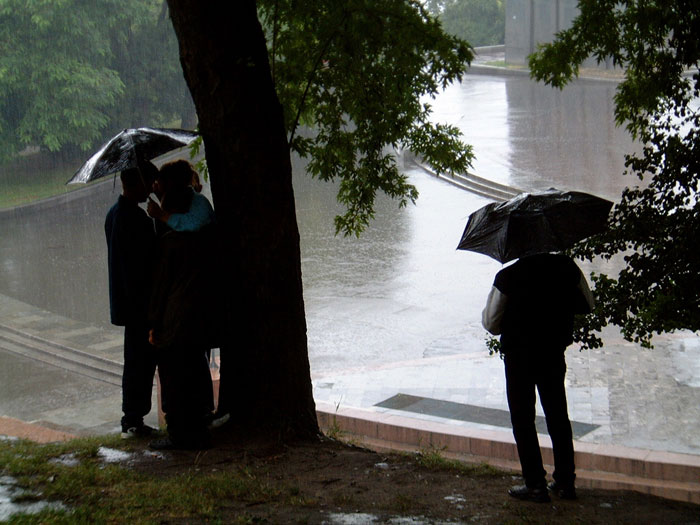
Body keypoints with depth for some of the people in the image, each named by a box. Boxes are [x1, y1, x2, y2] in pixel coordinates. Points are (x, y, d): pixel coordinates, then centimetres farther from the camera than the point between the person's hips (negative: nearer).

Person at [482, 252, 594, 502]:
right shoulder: (566, 267, -6)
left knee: (522, 419, 7)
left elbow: (491, 324, -11)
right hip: (554, 353, 4)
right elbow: (587, 305, 6)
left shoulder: (508, 276, -17)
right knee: (558, 416, 16)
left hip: (518, 356, -4)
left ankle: (535, 484, 5)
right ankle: (565, 481, 20)